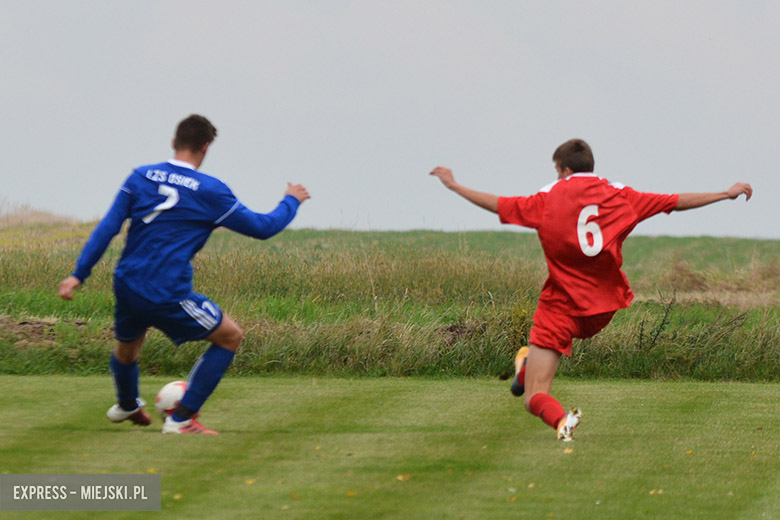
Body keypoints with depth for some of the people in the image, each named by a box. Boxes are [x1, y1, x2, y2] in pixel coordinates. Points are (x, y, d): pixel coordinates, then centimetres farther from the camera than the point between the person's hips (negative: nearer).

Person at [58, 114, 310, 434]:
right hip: (168, 297, -6)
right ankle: (181, 419, 8)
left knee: (127, 345, 33)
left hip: (127, 286, 6)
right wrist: (292, 201, 20)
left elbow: (108, 226, 1)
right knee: (231, 337, 11)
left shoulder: (141, 177, 4)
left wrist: (79, 274, 3)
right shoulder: (210, 191, -6)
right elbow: (263, 227, 2)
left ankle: (126, 405, 61)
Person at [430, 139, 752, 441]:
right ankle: (528, 367, 46)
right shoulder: (619, 195, 0)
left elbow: (498, 205, -2)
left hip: (562, 307, -4)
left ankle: (560, 419, -35)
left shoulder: (549, 198, -7)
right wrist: (727, 194, 17)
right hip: (602, 308, 4)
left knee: (534, 399, -5)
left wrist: (454, 185, 11)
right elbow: (676, 202, 5)